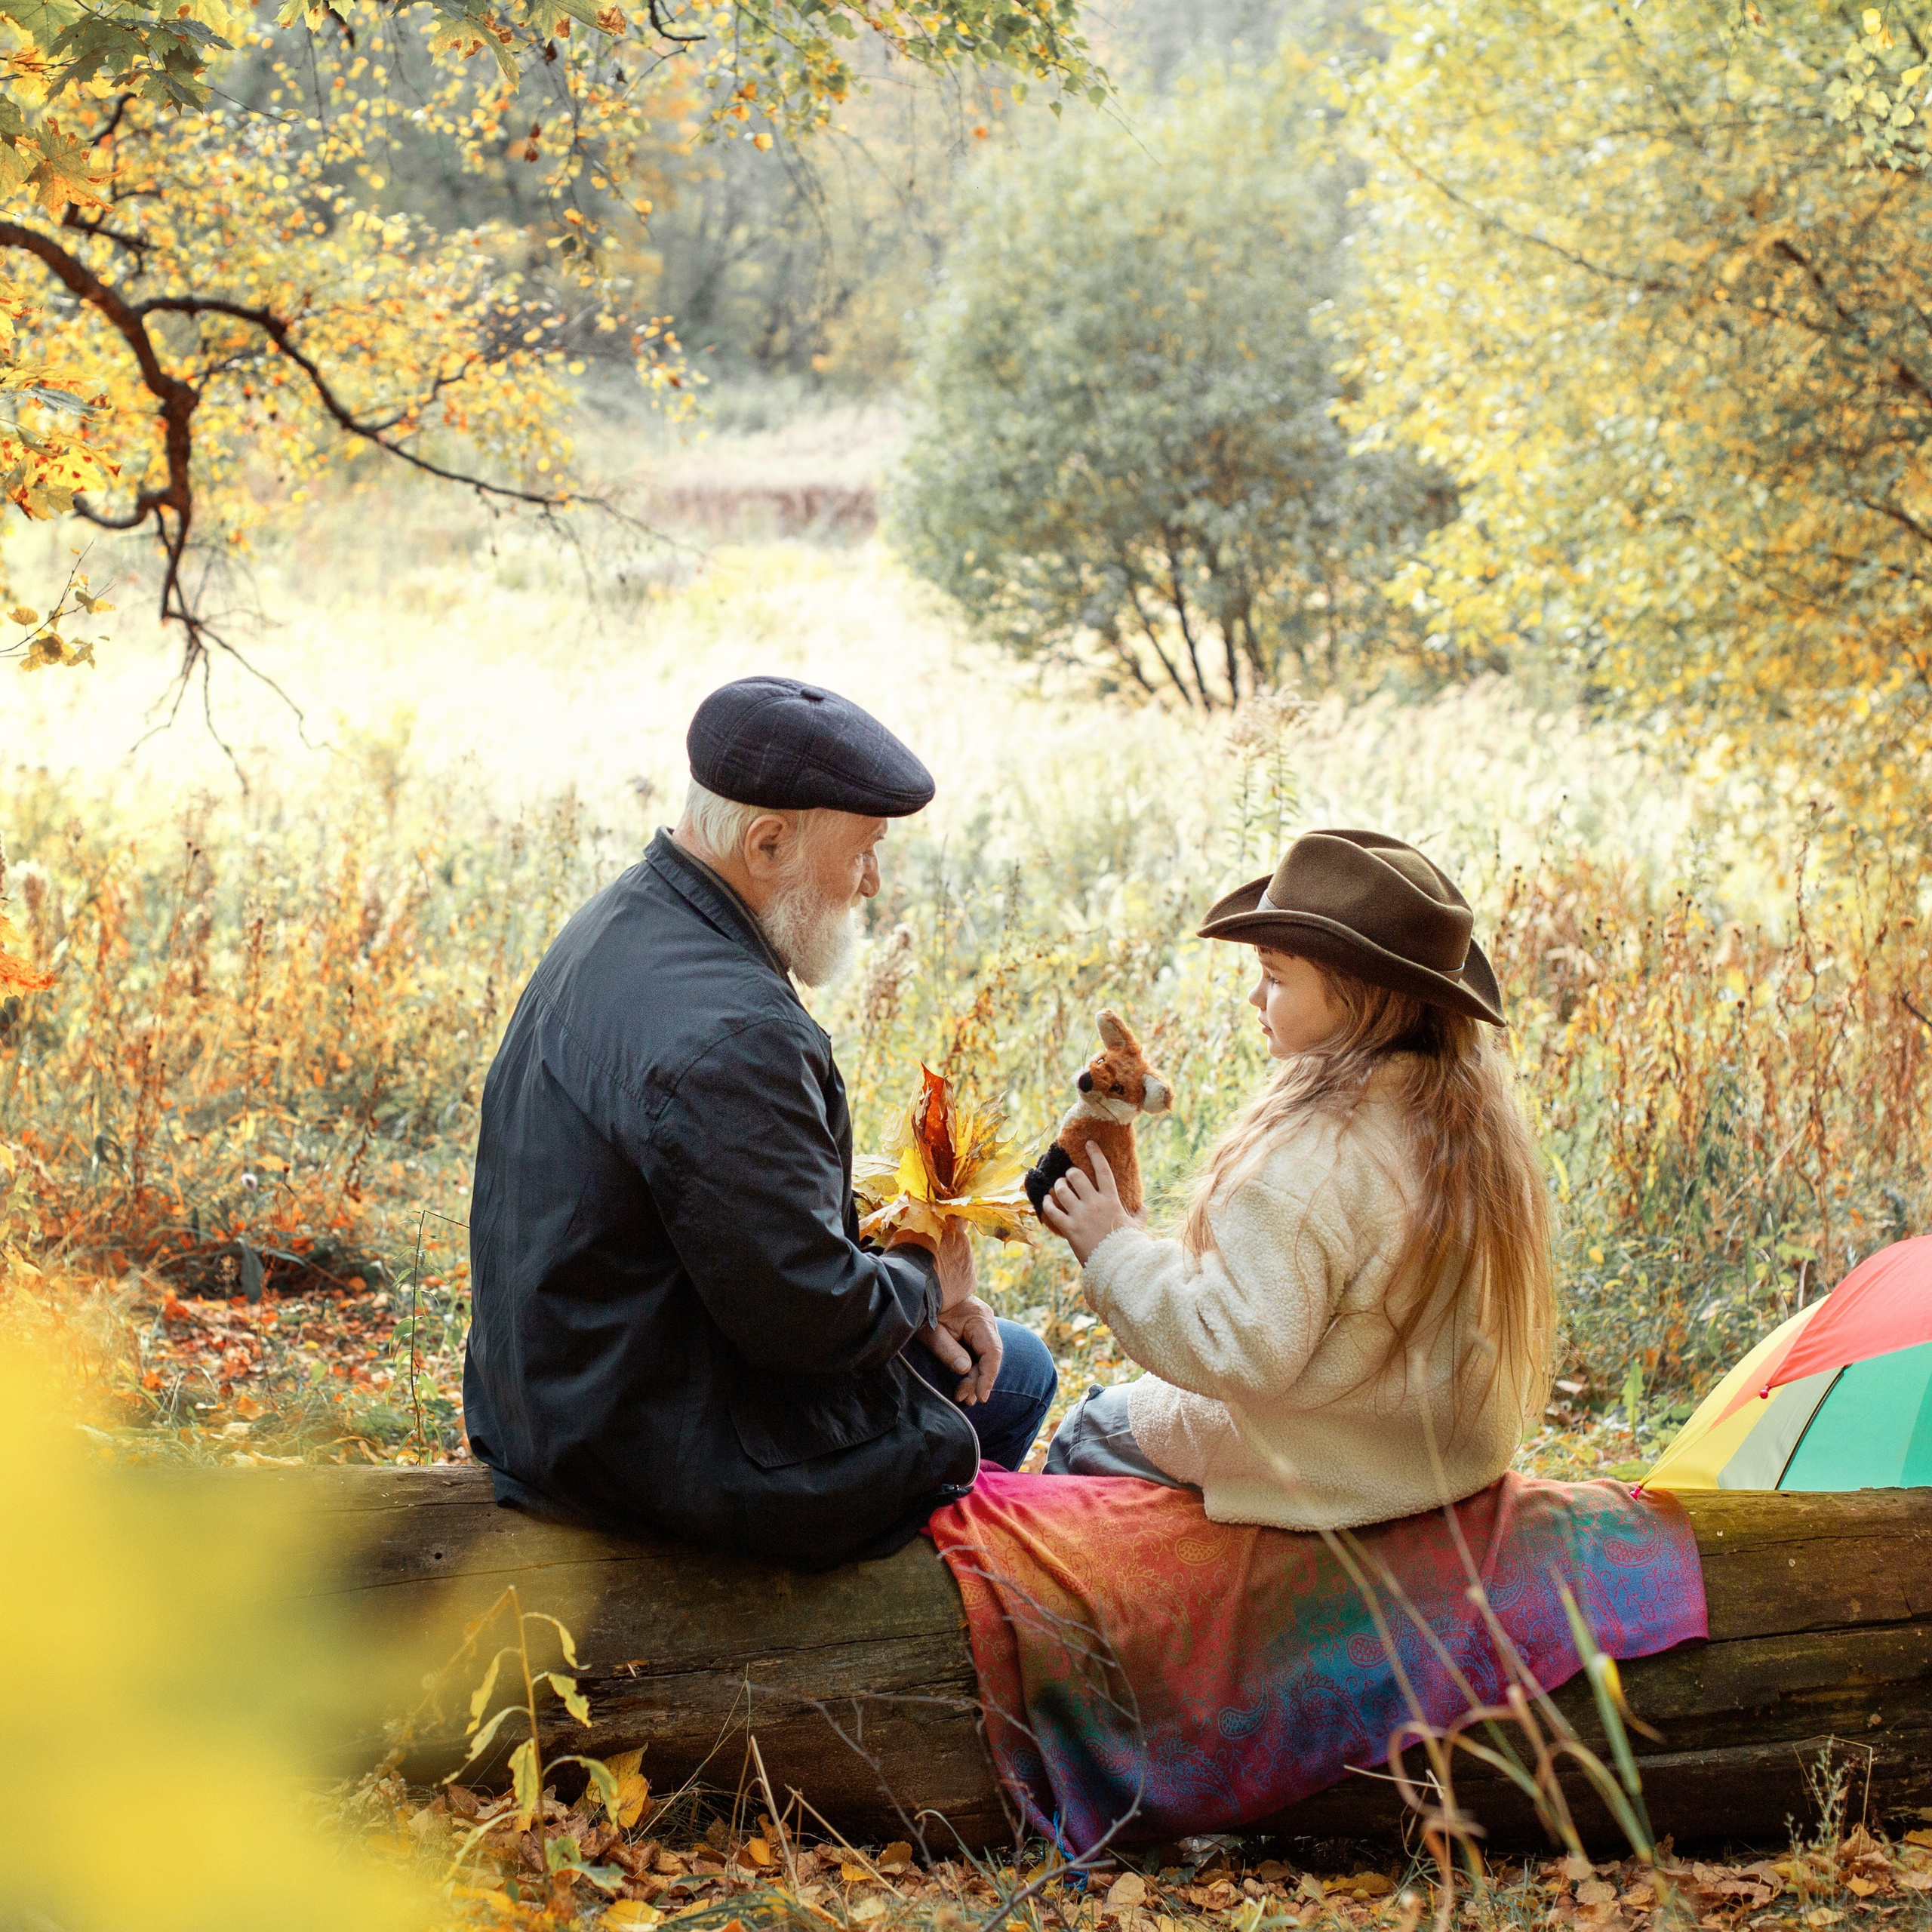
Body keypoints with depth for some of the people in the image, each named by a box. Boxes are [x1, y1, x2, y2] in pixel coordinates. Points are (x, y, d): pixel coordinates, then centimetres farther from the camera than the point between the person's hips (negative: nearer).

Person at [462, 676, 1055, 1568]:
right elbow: (812, 1317, -28)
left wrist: (895, 1276, 6)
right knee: (1013, 1377, 9)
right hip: (663, 1449, -10)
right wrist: (922, 1281, -7)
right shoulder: (730, 1035, -32)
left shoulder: (619, 927, 4)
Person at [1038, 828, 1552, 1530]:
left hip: (1326, 1471, -8)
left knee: (1087, 1432, 15)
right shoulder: (1474, 1116, -4)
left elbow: (1239, 1352, -31)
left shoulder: (1311, 1156, -30)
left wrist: (1115, 1252, -22)